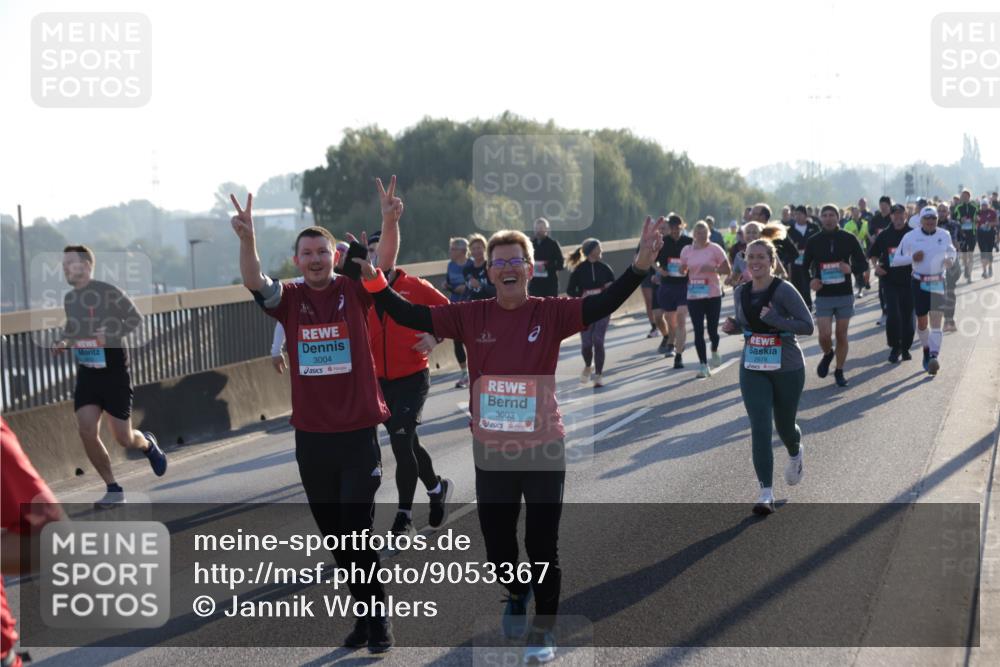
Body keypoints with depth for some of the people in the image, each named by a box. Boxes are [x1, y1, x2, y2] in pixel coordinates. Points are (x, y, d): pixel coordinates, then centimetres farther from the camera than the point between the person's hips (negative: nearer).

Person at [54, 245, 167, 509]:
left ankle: (148, 444, 37)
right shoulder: (69, 298, 6)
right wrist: (62, 342, -1)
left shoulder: (108, 292, -15)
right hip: (87, 373, 5)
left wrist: (111, 334, -27)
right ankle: (114, 490, 4)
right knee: (86, 431, -9)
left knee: (123, 438, -1)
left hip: (114, 372, -5)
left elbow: (136, 318, -12)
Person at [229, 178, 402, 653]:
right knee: (332, 533, 13)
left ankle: (378, 616, 13)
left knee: (357, 532, -3)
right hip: (311, 435, 3)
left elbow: (386, 263, -19)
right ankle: (367, 611, 29)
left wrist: (390, 223, -38)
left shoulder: (353, 291, -3)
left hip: (358, 432, -3)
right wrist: (247, 238, -35)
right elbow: (253, 282, -17)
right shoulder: (290, 299, 0)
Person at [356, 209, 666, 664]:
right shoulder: (471, 316, -2)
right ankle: (516, 594, 48)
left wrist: (639, 266, -35)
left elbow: (603, 304, -20)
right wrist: (373, 280, -12)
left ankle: (544, 628, 26)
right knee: (497, 543, 17)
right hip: (491, 453, 2)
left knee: (542, 546, 7)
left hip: (543, 450, -2)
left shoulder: (551, 313, -9)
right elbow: (411, 316, -2)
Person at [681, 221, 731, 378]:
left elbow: (728, 270, -4)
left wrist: (712, 269, -19)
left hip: (713, 295, -2)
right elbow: (683, 270, 16)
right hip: (694, 296, 2)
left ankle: (714, 351, 35)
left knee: (712, 329, 1)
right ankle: (703, 365, 6)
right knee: (698, 331, -2)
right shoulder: (686, 250, 5)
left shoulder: (715, 249, -5)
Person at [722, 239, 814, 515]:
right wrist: (732, 326, -4)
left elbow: (807, 326, -17)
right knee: (760, 429, -9)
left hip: (788, 369, -3)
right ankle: (766, 493, -8)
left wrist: (773, 319, -27)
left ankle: (795, 454, 51)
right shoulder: (740, 293, 2)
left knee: (784, 425, 14)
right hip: (753, 369, 3)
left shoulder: (784, 290, -14)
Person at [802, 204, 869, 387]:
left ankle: (839, 371, 20)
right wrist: (810, 281, -12)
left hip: (845, 295, 0)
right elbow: (805, 267, 8)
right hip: (823, 295, 0)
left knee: (842, 335, 5)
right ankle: (827, 354, 23)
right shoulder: (813, 241, 0)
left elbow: (863, 263, 5)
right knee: (824, 335, -10)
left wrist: (852, 269, -16)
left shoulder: (848, 239, 0)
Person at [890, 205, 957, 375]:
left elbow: (951, 250, 23)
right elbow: (896, 260, 1)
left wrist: (950, 259, 0)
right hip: (919, 283, 0)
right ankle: (926, 350, 34)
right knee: (922, 323, 9)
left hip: (938, 283, 0)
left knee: (936, 321, -13)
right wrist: (912, 258, -16)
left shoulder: (944, 235, 3)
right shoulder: (910, 237, -3)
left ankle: (934, 357, -23)